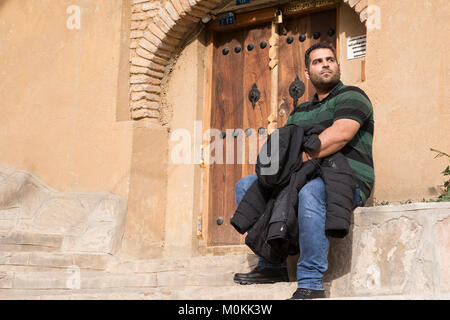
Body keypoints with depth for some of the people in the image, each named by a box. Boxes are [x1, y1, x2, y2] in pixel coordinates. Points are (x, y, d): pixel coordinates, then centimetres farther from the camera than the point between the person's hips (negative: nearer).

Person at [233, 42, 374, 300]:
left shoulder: (351, 96, 1)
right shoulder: (300, 112, 23)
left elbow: (341, 134, -19)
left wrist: (300, 156, -19)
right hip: (305, 179, 8)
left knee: (310, 190, -41)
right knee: (245, 186, 6)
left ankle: (311, 283, -36)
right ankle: (272, 264, 1)